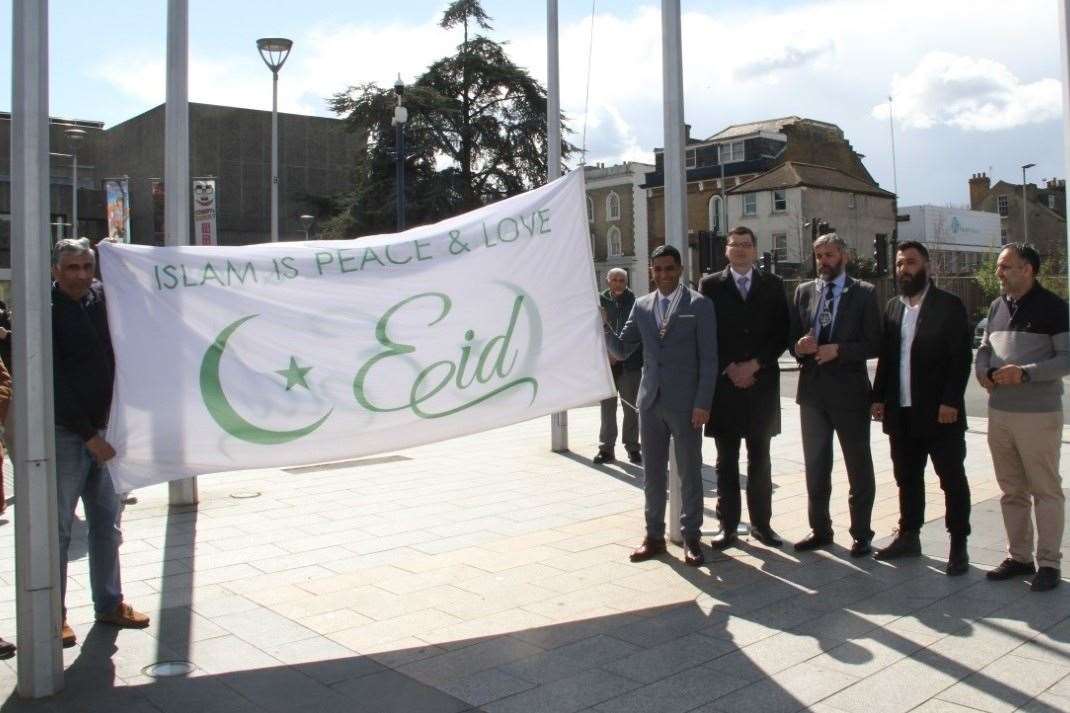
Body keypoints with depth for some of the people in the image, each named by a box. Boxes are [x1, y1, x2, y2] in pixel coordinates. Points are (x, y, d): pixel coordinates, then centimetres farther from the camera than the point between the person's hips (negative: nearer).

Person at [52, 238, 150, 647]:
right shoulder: (46, 312, -12)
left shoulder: (101, 298, 5)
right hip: (65, 433, -6)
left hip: (103, 430, 6)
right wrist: (89, 435, -16)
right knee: (58, 528, 3)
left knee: (107, 522, 13)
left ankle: (109, 604, 25)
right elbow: (55, 382, -16)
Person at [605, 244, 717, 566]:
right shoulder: (642, 306, 9)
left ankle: (690, 537, 19)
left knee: (689, 472, 7)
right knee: (652, 473, 11)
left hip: (685, 402, -4)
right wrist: (602, 326, -9)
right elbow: (621, 350, 8)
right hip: (650, 400, 4)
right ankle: (654, 535, 22)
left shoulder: (699, 305, -4)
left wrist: (703, 403, -12)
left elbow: (708, 358, -7)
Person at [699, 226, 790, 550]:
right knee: (726, 460, 4)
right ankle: (728, 525, 11)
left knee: (760, 459, 9)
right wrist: (729, 369, -9)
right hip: (723, 384, -1)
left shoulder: (772, 285, 8)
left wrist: (754, 364, -8)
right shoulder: (710, 285, 3)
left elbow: (782, 332, 3)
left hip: (762, 383, 1)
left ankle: (761, 523, 18)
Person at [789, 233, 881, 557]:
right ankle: (820, 529, 25)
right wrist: (799, 346, -13)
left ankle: (861, 533, 18)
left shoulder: (863, 293, -3)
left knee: (859, 466, 6)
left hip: (849, 390, -4)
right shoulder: (804, 291, 9)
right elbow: (792, 337, 9)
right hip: (812, 388, 4)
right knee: (815, 465, 12)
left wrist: (837, 350, -20)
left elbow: (873, 345, -7)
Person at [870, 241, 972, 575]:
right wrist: (879, 398, 7)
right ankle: (909, 536, 25)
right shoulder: (892, 307, 11)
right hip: (901, 412, 5)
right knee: (907, 478, 14)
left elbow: (961, 357, -9)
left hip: (939, 412, -5)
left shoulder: (949, 306, -5)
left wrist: (950, 402, -16)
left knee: (952, 480, 3)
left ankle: (958, 545, 13)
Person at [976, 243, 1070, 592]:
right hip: (999, 411, 6)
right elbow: (984, 348, 18)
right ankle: (1018, 556, 23)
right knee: (1012, 491, 12)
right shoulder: (997, 306, 12)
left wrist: (1025, 373, -21)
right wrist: (984, 372, -2)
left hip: (1039, 414, -6)